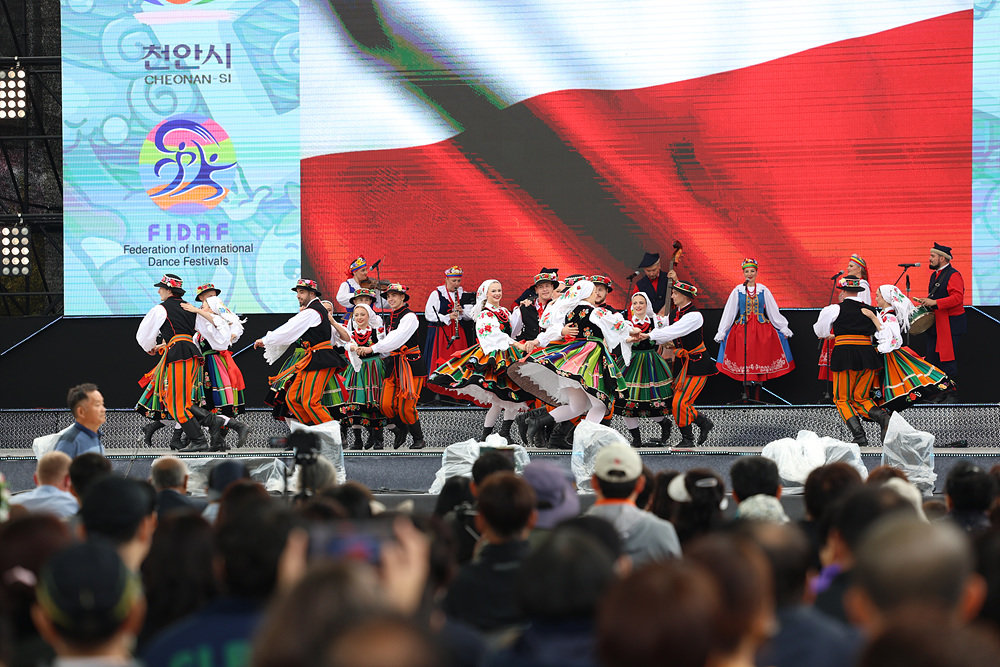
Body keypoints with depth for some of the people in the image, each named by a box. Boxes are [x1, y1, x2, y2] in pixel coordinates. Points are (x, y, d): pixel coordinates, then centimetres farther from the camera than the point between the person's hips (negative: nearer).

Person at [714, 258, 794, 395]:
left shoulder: (763, 290, 5)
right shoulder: (738, 290, 4)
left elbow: (773, 311, 9)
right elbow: (729, 312, 6)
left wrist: (784, 328, 7)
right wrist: (721, 332, 4)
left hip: (761, 329, 0)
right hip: (742, 328, 0)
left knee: (760, 358, -3)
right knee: (744, 361, -4)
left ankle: (757, 396, 4)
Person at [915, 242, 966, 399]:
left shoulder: (953, 275, -12)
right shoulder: (934, 275, 17)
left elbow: (957, 298, -24)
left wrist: (935, 303, -27)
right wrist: (926, 302, 9)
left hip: (950, 325, -9)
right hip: (935, 325, 9)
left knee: (948, 361, -6)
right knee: (932, 359, 9)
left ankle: (950, 395, 0)